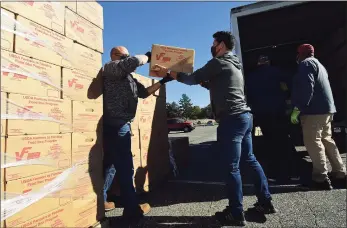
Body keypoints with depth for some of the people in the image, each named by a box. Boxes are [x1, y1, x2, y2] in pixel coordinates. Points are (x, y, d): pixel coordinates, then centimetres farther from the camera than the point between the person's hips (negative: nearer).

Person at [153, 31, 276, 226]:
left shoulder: (218, 62, -7)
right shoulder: (234, 65, 23)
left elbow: (192, 79, -7)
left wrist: (169, 72, 4)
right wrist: (202, 80, 27)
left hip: (232, 119, -10)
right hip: (245, 117, 10)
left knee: (232, 167, -2)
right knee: (250, 160, 17)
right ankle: (266, 202, 28)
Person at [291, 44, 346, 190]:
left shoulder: (306, 63, -4)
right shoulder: (318, 64, 27)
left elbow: (306, 87, -19)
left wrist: (297, 108, -21)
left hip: (314, 110, -10)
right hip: (325, 108, 10)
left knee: (313, 142, -9)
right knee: (326, 140, 15)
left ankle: (321, 178, -7)